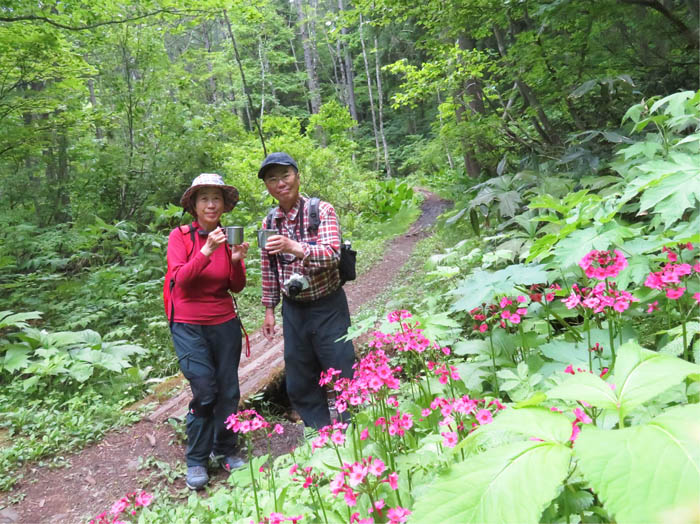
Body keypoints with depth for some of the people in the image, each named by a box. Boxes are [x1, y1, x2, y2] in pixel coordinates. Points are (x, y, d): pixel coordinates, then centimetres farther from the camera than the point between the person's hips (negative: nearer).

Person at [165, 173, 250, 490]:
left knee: (228, 392, 5)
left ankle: (225, 451, 25)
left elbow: (237, 287, 1)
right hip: (189, 327, -3)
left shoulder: (229, 237, 4)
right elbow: (180, 279, -17)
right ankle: (196, 461, 10)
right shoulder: (180, 236, -5)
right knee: (204, 391, -8)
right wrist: (206, 252, -29)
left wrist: (237, 261, -18)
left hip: (224, 324, 3)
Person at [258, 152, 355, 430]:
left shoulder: (322, 211, -11)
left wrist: (295, 248, -40)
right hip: (293, 310, 5)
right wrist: (269, 309, 11)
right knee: (299, 384, 12)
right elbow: (269, 270, 11)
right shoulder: (269, 223, 4)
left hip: (328, 306, -5)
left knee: (342, 376, 1)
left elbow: (332, 254, -25)